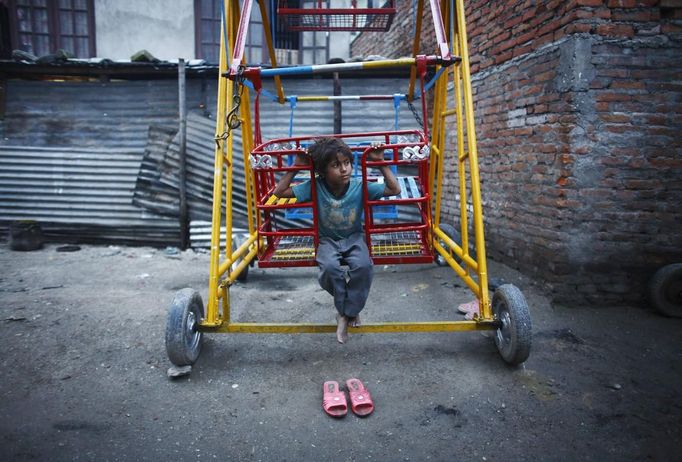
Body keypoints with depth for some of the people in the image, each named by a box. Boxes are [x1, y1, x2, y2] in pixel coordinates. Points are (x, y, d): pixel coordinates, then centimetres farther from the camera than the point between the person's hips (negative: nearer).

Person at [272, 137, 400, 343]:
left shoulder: (360, 186, -16)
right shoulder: (315, 187, -16)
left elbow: (395, 190, -11)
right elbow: (279, 192, -12)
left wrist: (381, 163, -18)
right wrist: (296, 166, -20)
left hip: (354, 238, 1)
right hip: (327, 240, 0)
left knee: (363, 266, -32)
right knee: (330, 267, -33)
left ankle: (347, 313, -6)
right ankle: (347, 311, -4)